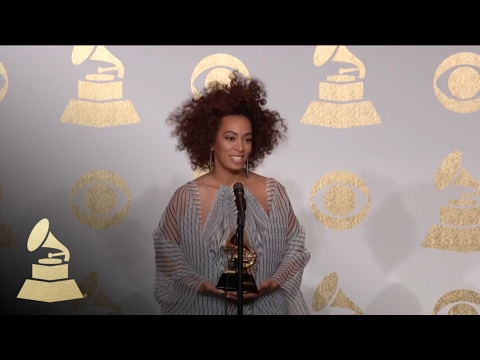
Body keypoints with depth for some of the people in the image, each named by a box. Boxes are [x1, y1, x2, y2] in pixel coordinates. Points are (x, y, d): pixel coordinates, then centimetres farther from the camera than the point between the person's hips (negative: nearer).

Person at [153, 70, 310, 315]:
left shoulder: (274, 192, -5)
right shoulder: (186, 197, -10)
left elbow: (295, 245, 1)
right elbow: (168, 253, -6)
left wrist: (273, 282, -14)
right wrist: (204, 286, -18)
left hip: (267, 305, 2)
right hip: (205, 306, -1)